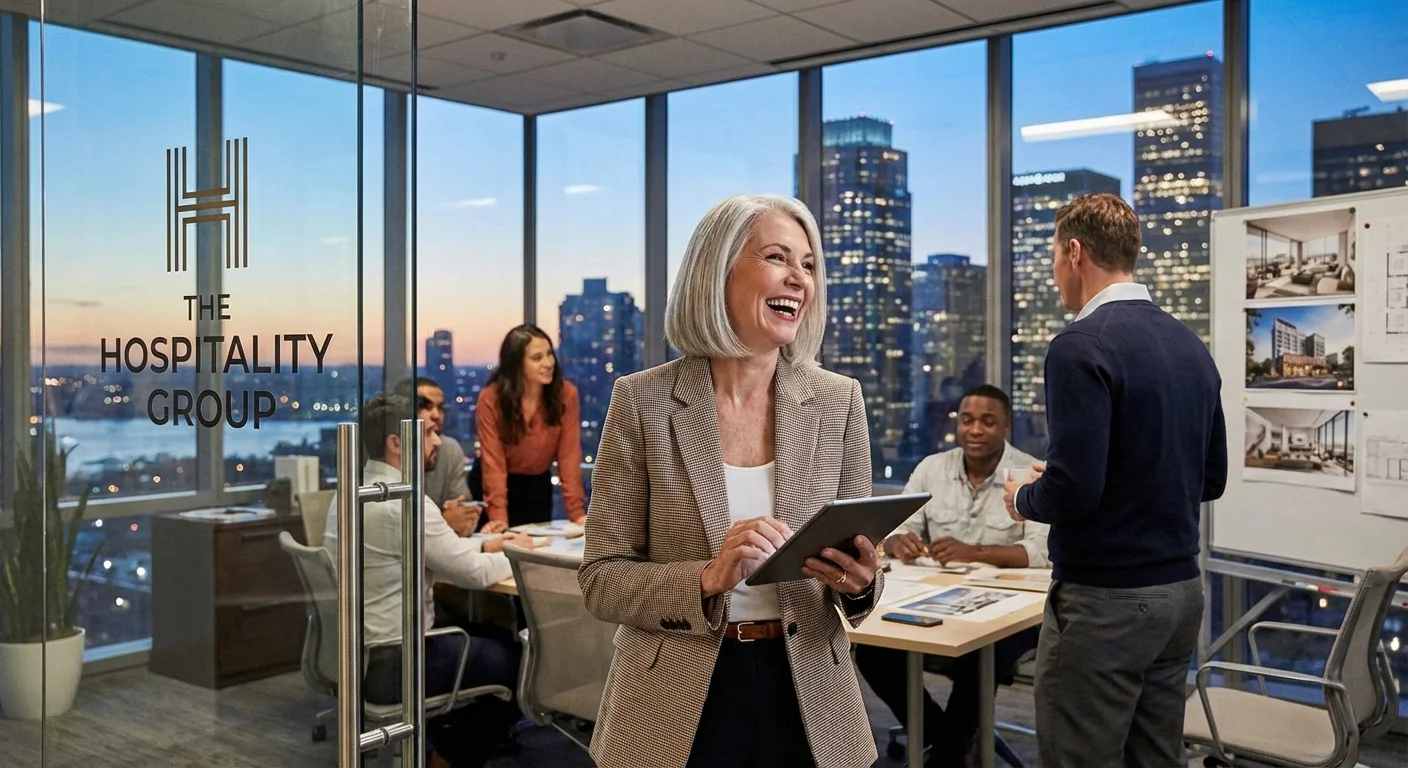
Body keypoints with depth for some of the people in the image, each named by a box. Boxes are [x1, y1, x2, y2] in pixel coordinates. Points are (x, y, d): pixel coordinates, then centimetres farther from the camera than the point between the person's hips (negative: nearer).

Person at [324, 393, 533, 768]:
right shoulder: (405, 501, -23)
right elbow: (475, 574, -16)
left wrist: (483, 545, 12)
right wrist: (514, 553, 3)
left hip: (353, 651, 9)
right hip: (390, 663, -9)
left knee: (497, 637, 21)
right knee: (516, 660, 6)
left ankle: (444, 736, 27)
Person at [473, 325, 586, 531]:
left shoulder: (566, 394, -16)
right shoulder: (491, 398, -20)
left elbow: (569, 456, -15)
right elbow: (493, 460, -23)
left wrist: (577, 511, -21)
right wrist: (498, 515, -33)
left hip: (538, 486, 2)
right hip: (496, 486, -2)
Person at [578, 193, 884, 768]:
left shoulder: (838, 401, -2)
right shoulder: (642, 400, -9)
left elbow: (860, 561, 5)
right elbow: (601, 579, -7)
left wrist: (860, 584, -17)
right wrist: (707, 579, -24)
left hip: (807, 704, 2)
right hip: (677, 711, -2)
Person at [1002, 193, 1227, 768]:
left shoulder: (1081, 345, -17)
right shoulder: (1191, 345, 8)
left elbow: (1074, 489, -22)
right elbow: (1211, 479, 14)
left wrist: (1024, 498, -2)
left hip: (1105, 601, -8)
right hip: (1181, 590, 8)